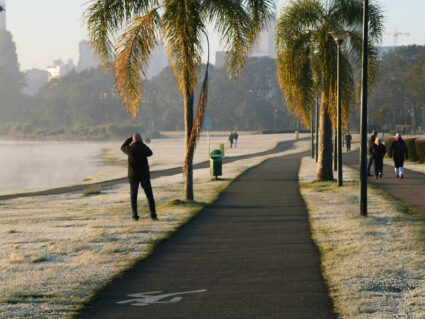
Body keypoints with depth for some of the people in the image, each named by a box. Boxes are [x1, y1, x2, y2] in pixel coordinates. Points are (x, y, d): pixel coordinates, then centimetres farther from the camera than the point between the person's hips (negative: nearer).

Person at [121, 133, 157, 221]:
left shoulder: (130, 149, -10)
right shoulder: (144, 148, -7)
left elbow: (122, 147, 15)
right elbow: (150, 153, 18)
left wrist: (130, 139, 24)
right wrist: (142, 143, 22)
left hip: (133, 176, 0)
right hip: (144, 175, 0)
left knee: (133, 196, 10)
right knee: (149, 195, 7)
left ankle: (135, 215, 3)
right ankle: (153, 214, 0)